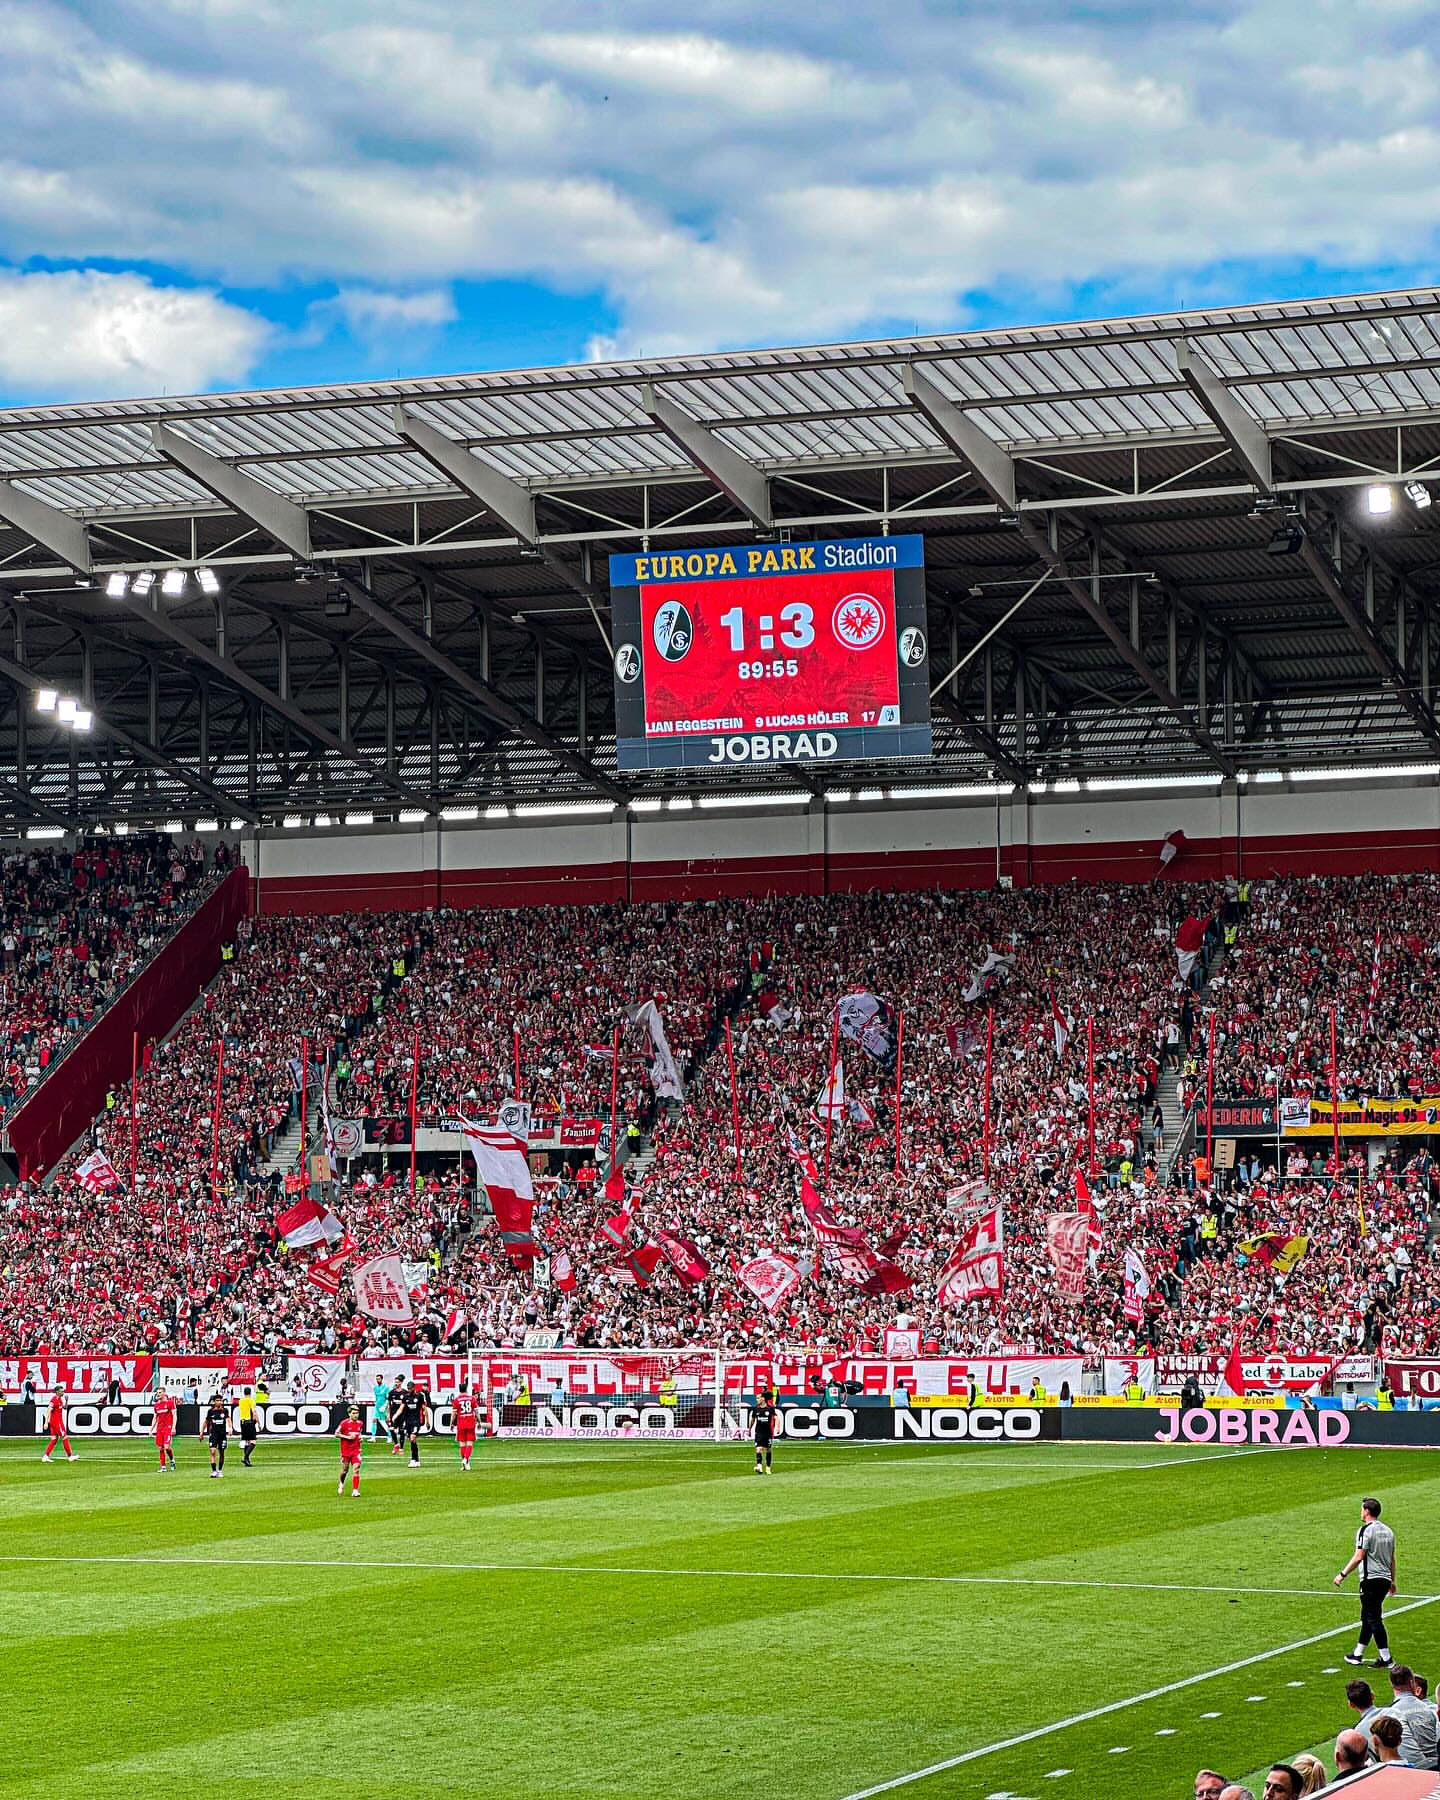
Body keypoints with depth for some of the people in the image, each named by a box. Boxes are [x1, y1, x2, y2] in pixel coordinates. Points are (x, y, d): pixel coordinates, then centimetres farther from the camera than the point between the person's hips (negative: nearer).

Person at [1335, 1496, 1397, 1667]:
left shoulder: (1366, 1531, -12)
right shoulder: (1387, 1531, 12)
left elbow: (1358, 1557, -17)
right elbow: (1392, 1558, 18)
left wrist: (1342, 1575, -11)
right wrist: (1392, 1581, 26)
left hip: (1371, 1580, -8)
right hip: (1385, 1579, 8)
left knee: (1374, 1619, -5)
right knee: (1367, 1617, 17)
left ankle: (1385, 1658, -7)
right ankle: (1358, 1654, 24)